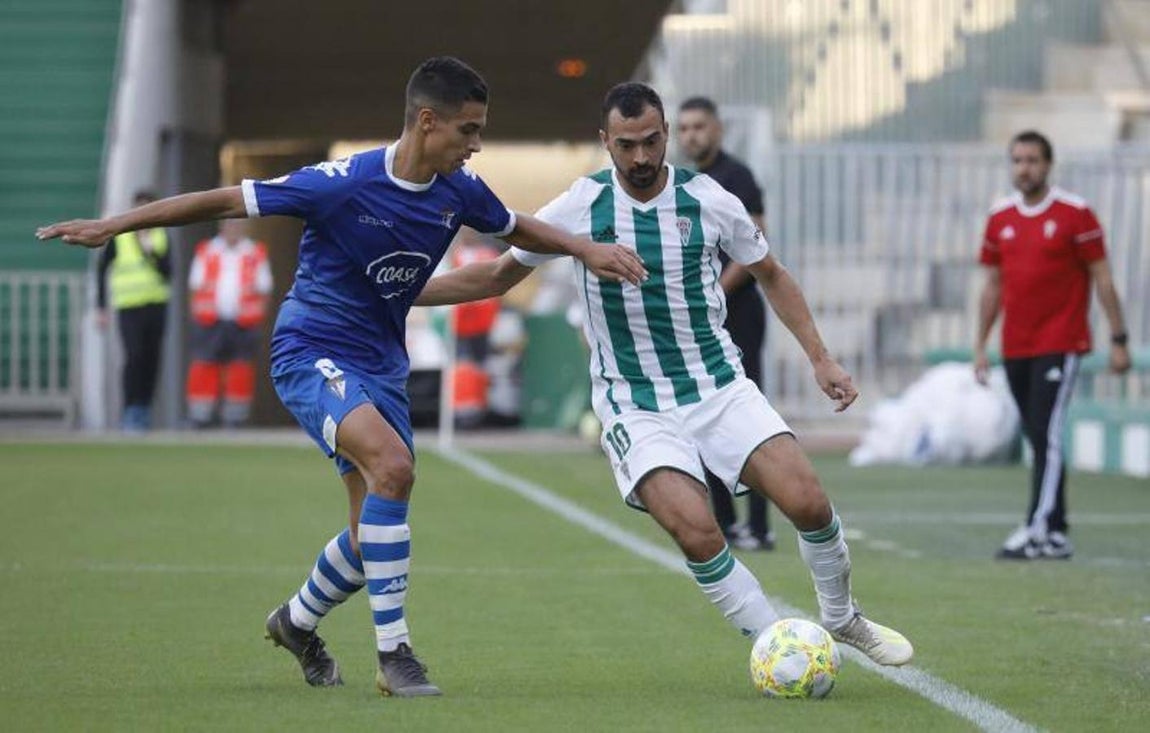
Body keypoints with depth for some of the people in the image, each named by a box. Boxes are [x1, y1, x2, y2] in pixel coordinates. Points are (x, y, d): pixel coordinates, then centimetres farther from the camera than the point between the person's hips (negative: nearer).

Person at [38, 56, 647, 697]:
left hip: (381, 364, 7)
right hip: (311, 352, -7)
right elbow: (227, 201, -16)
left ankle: (298, 621, 40)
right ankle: (394, 652, -25)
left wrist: (588, 249, 4)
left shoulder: (459, 190, -4)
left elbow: (518, 229, 19)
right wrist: (111, 227, -16)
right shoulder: (343, 184, -22)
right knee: (393, 464, -31)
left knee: (374, 538, 7)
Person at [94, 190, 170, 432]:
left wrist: (153, 252, -15)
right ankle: (129, 412, -15)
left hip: (156, 305, 4)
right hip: (129, 305, -4)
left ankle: (144, 411, 15)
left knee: (152, 358, 4)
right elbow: (102, 269, 7)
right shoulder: (119, 236, 0)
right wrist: (101, 307, 5)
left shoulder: (161, 237, 9)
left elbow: (167, 273, 3)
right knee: (134, 355, -17)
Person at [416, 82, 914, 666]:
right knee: (697, 535, -25)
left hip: (720, 388, 2)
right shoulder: (580, 206, -5)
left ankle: (842, 619, 14)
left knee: (808, 503, -15)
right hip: (635, 409, -2)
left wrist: (819, 357, 8)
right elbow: (497, 276, 7)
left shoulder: (710, 201, -3)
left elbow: (771, 275, 14)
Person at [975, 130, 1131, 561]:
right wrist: (981, 345, 13)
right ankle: (1057, 535, 13)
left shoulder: (1075, 214, -4)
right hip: (1016, 347, 5)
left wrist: (1118, 339, -4)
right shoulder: (1000, 218, 10)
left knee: (1047, 435, -15)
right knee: (1039, 440, 8)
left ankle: (1038, 531, -20)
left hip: (1060, 346, -5)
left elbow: (1102, 279, -2)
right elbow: (993, 286, 16)